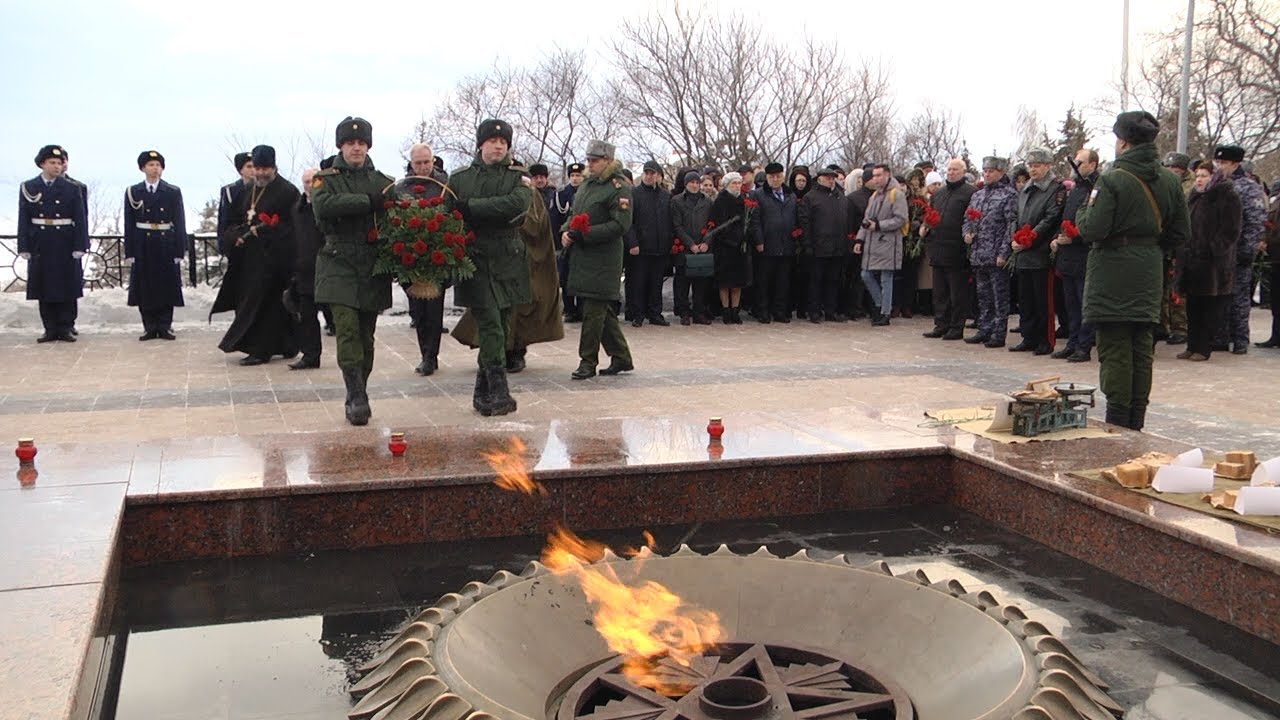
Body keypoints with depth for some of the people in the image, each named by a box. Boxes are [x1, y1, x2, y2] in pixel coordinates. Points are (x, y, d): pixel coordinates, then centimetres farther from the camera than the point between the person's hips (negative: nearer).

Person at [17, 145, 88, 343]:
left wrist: (79, 246, -8)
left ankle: (65, 328, 9)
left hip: (66, 246, -1)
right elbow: (23, 220, 4)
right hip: (40, 247, 1)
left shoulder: (72, 189, 3)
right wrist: (24, 248, -3)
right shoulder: (28, 188, 5)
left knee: (67, 288, 1)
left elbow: (80, 220, 0)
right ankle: (50, 329, 10)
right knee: (44, 289, 4)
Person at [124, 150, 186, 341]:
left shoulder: (173, 192, 3)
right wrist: (130, 252, -3)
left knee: (167, 287, 3)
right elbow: (129, 224, 3)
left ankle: (165, 326, 11)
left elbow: (179, 223, 0)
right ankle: (150, 327, 11)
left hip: (166, 246, -1)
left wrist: (179, 251, -6)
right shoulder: (133, 192, 5)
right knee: (144, 287, 3)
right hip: (142, 247, 1)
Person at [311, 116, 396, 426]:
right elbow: (323, 206, -15)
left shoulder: (384, 182, 13)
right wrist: (370, 201, -18)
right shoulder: (326, 179, 6)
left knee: (366, 333, 6)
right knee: (347, 329, -13)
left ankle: (358, 399, 16)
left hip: (374, 267, 3)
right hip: (339, 264, -2)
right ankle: (357, 398, -12)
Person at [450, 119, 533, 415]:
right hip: (475, 259, -2)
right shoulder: (460, 178, 8)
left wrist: (470, 207, -15)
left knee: (501, 326, 6)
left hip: (508, 261, 2)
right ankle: (498, 392, -12)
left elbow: (517, 204, -14)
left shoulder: (518, 177, 6)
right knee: (490, 324, -12)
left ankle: (483, 392, 17)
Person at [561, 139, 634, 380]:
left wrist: (583, 233, -19)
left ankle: (588, 361, 4)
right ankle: (621, 358, 23)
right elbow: (574, 214, 24)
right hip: (582, 257, 8)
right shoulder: (586, 184, 16)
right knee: (603, 310, 13)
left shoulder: (618, 188, -10)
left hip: (603, 260, -8)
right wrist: (566, 231, 2)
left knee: (594, 310, -6)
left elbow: (620, 225, -17)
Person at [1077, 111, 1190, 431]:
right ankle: (1136, 425, 18)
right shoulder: (1170, 181, 6)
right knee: (1142, 349, 12)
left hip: (1112, 275, -6)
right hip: (1149, 275, 6)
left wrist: (1083, 214, 2)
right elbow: (1181, 234, 8)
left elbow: (1093, 230, -18)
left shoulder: (1112, 180, -14)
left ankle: (1117, 425, 0)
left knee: (1114, 350, -2)